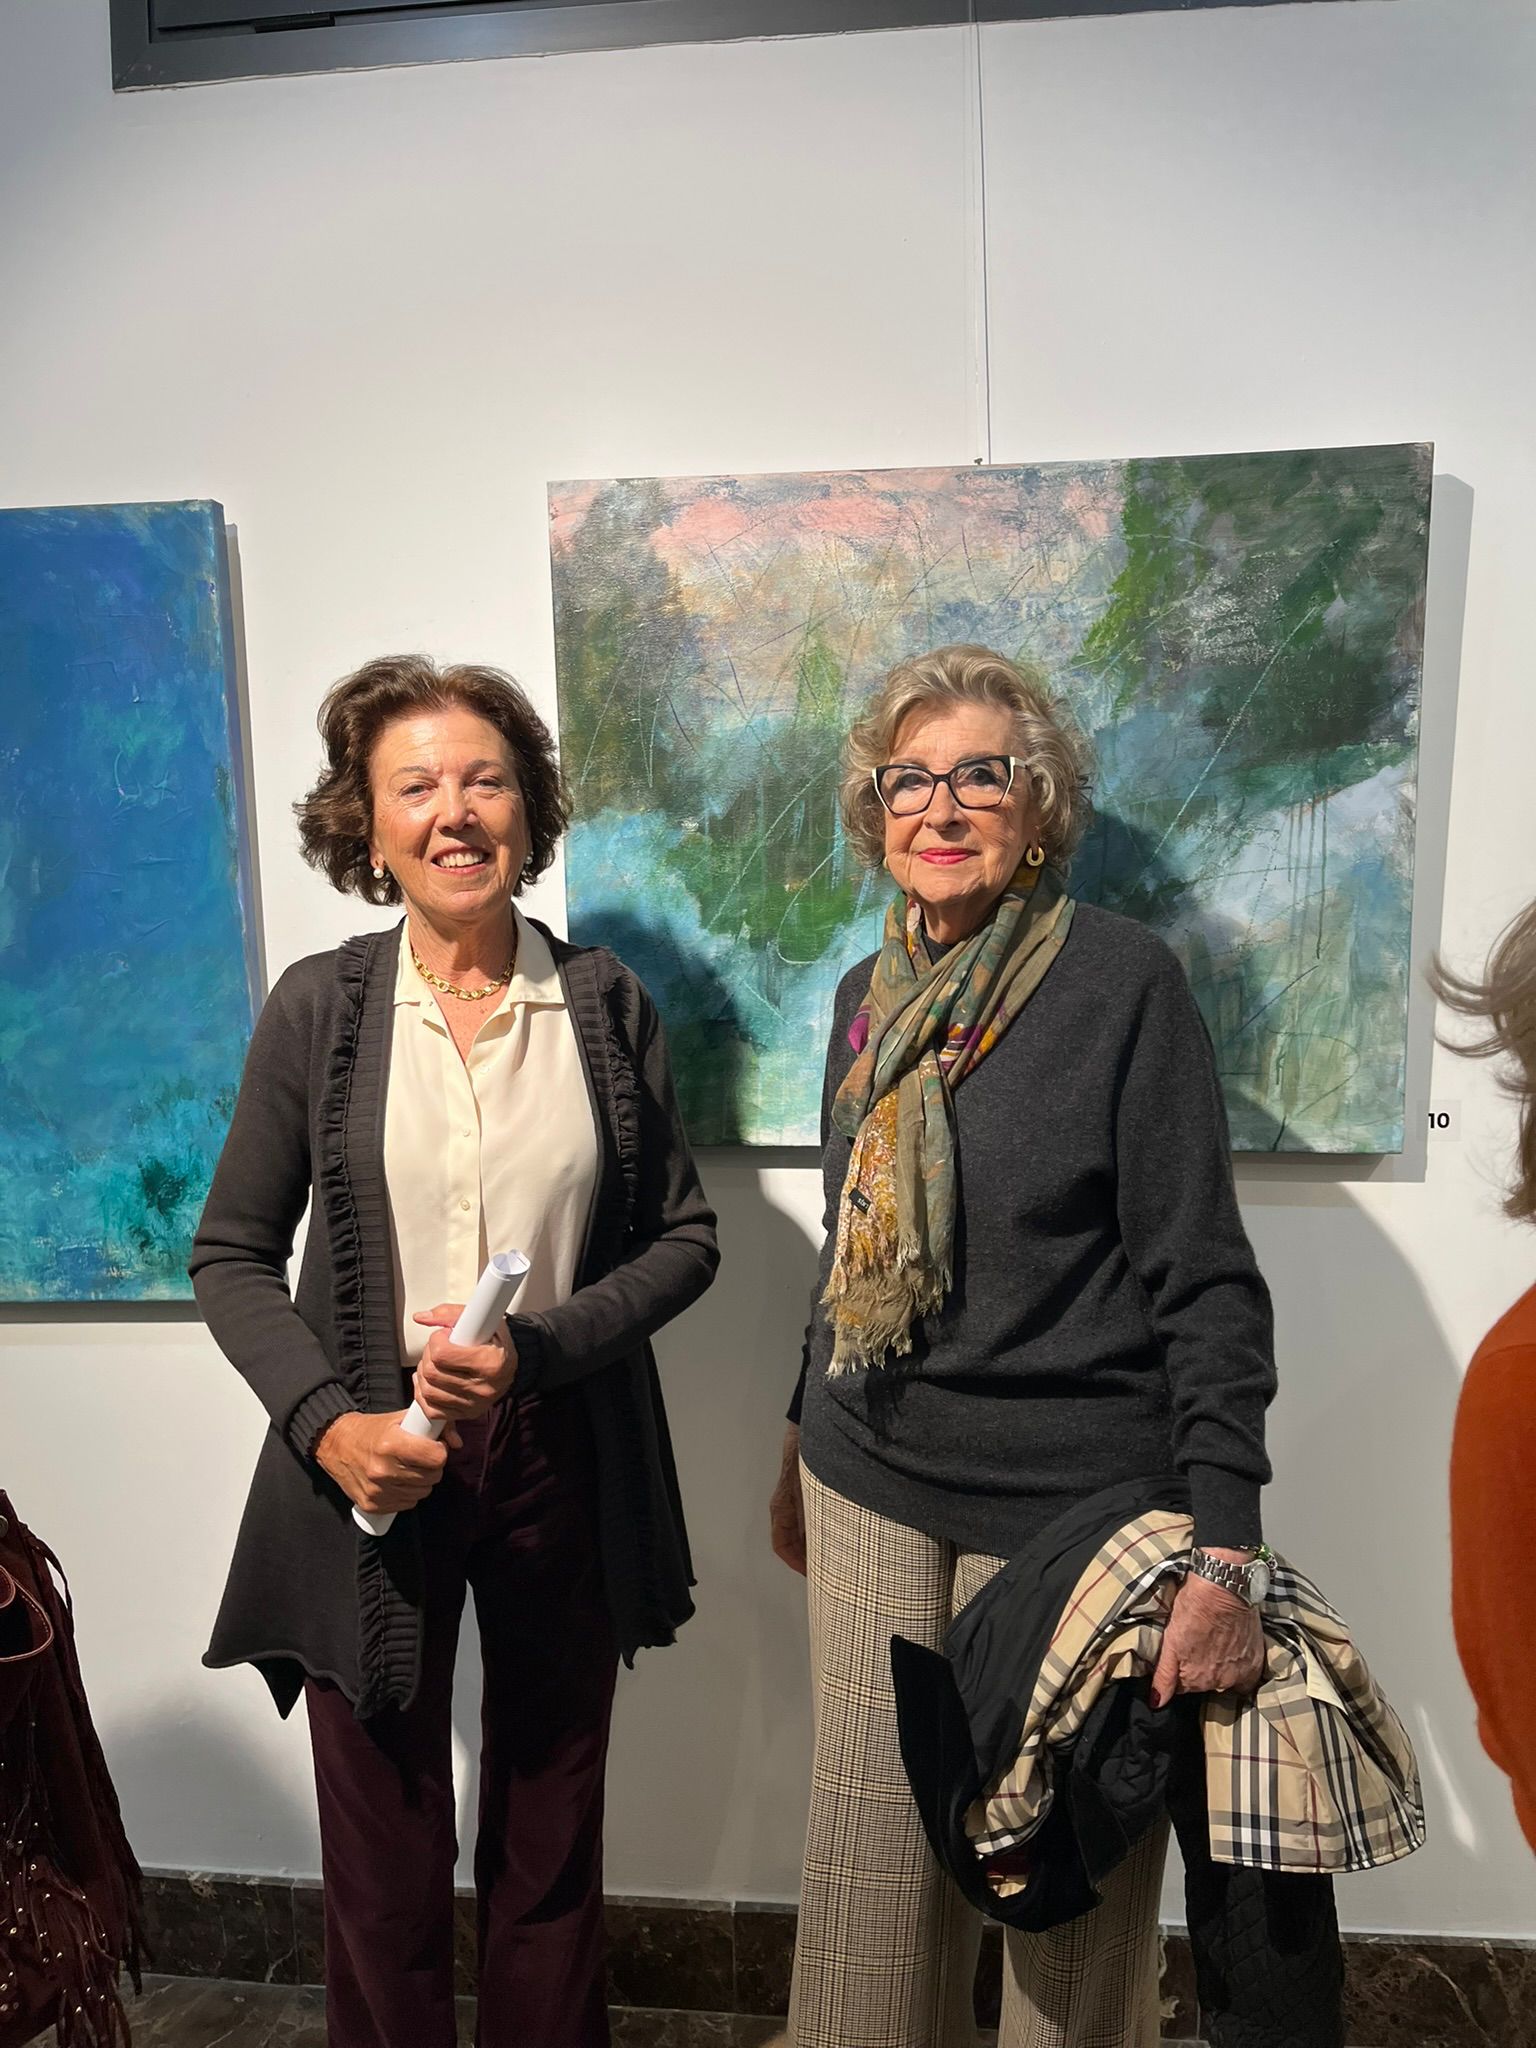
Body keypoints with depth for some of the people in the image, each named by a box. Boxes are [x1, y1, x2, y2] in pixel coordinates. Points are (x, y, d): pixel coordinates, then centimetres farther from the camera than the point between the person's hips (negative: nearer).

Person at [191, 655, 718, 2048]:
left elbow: (683, 1238, 1)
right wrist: (327, 1422, -14)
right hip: (372, 1471, 0)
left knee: (552, 1837, 18)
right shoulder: (317, 1008, -3)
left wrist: (537, 1348, -14)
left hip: (563, 1461, 1)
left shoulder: (604, 1002, -2)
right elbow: (233, 1255, 1)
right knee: (385, 1855, 14)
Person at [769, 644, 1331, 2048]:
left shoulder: (1125, 982, -11)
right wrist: (803, 1451, 19)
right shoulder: (872, 995, 6)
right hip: (872, 1482, 5)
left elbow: (1206, 1282, -13)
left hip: (1072, 1497, -4)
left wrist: (1226, 1559, -18)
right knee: (870, 1852, 15)